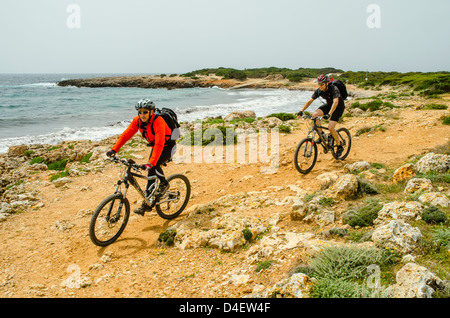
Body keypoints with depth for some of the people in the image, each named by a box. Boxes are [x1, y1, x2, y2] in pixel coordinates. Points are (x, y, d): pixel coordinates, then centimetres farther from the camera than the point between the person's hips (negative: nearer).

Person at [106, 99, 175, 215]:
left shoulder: (158, 121, -33)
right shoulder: (137, 121, -14)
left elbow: (159, 144, -42)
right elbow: (126, 135, -12)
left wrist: (151, 163, -50)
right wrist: (114, 150, -23)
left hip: (168, 146, -7)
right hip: (155, 146, 7)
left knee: (154, 166, -27)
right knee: (151, 174, 3)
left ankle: (164, 184, -6)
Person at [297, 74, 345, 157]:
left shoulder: (334, 89, -31)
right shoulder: (319, 91, -13)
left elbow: (335, 102, -44)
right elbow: (310, 101, -10)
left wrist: (329, 114, -58)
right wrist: (301, 111, -23)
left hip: (339, 107, -6)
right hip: (329, 105, 6)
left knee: (330, 127, -22)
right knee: (314, 115, -20)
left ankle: (339, 147, 0)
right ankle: (322, 134, -3)